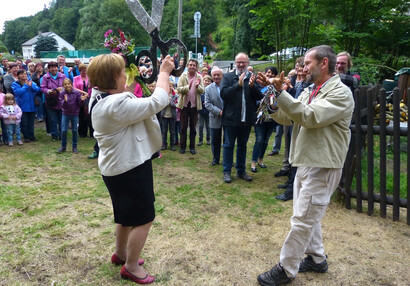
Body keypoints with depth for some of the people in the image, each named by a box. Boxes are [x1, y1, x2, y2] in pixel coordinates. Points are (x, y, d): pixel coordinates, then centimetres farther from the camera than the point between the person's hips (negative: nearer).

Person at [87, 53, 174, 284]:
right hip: (130, 168, -10)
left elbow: (139, 105, 11)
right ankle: (131, 267, 20)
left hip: (119, 166, 10)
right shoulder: (118, 104, -29)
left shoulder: (100, 98, 3)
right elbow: (157, 102, -26)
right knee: (144, 218, 5)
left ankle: (121, 253, 43)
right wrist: (164, 72, -11)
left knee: (127, 214, 26)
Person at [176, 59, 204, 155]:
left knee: (193, 127, 9)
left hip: (194, 104, 1)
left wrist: (197, 86, -24)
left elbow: (202, 91, -4)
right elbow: (178, 89, -10)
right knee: (183, 127, 7)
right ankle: (183, 146, 18)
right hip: (184, 104, -1)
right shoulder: (183, 76, 0)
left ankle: (192, 147, 19)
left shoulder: (199, 77, 3)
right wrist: (187, 87, -26)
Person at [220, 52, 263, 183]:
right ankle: (226, 172, 16)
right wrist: (238, 85, -22)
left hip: (246, 118, 3)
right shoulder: (228, 77, -1)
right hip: (231, 118, -3)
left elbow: (259, 97, -3)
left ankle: (241, 171, 28)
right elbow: (223, 94, -15)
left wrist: (252, 86, -20)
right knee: (229, 145, 6)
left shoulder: (252, 78, 4)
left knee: (242, 145, 16)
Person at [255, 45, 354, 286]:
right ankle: (317, 259, 36)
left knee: (302, 220, -2)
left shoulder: (341, 93, -14)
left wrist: (280, 93, -28)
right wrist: (273, 94, -7)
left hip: (322, 167, -9)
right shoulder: (309, 91, 11)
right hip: (304, 163, 9)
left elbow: (310, 117, -27)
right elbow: (286, 117, 7)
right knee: (309, 215, 19)